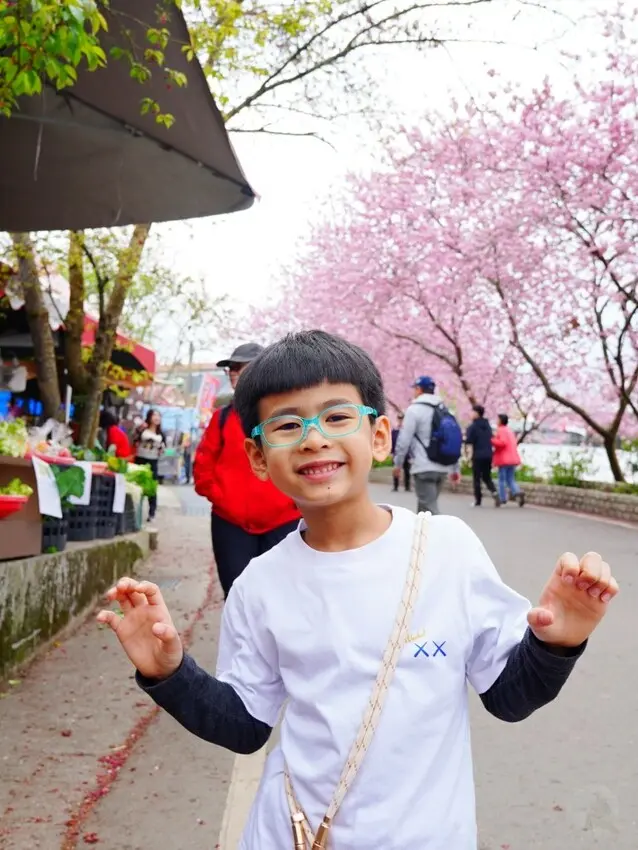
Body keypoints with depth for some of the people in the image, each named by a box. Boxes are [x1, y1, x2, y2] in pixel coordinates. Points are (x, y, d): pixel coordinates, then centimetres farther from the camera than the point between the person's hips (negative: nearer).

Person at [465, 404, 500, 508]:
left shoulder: (473, 426, -11)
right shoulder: (487, 425, 10)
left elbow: (469, 441, -16)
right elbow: (491, 439, 15)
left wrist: (464, 439, 4)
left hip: (477, 455, -6)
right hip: (488, 455, 6)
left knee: (476, 478, 4)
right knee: (487, 477, 14)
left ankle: (478, 501, 6)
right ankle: (494, 492, -10)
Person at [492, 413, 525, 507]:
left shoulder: (501, 430, -10)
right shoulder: (509, 430, 18)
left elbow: (502, 442, -23)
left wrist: (492, 440, -13)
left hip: (504, 459, -8)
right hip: (512, 459, 8)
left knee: (502, 479, 1)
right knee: (511, 479, 10)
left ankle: (502, 499, 3)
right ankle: (518, 492, -14)